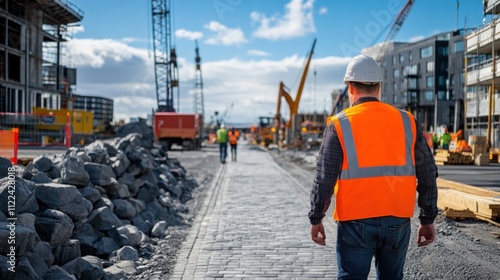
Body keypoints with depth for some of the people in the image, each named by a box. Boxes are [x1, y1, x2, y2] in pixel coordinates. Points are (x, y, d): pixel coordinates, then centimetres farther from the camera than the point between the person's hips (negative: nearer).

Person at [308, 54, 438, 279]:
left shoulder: (339, 125, -6)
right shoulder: (407, 122, 3)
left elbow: (324, 179, -8)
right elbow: (428, 175, 4)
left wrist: (315, 219, 4)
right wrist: (428, 220, 13)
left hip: (355, 222, -3)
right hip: (398, 222, 3)